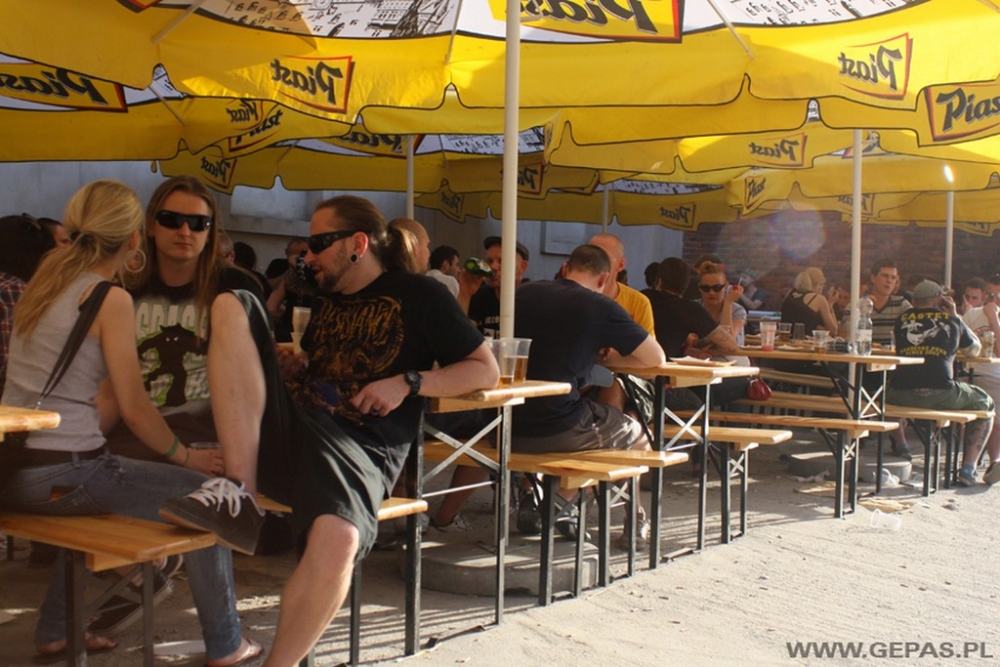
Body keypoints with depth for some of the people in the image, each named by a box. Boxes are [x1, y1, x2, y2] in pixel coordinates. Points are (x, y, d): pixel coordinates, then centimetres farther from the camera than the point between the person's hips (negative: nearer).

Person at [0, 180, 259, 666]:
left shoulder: (44, 281, 11)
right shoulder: (110, 298, -11)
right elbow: (134, 410, -11)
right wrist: (186, 456, 3)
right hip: (60, 475, -9)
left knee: (98, 484, 38)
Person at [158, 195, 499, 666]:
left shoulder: (419, 296, 8)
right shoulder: (327, 301, 26)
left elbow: (487, 370, 5)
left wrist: (409, 383, -8)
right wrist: (291, 368, 16)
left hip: (359, 447, -6)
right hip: (290, 428, 6)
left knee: (336, 541, -41)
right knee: (231, 305, -13)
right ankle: (239, 491, -23)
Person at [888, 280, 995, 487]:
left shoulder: (903, 319, 16)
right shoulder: (952, 320, 14)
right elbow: (975, 350, 32)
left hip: (901, 394, 2)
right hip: (941, 394, -2)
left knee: (886, 394, 37)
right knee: (985, 404, 23)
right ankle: (968, 469, 15)